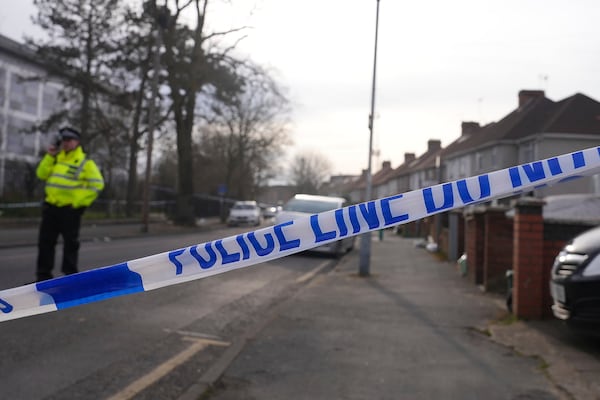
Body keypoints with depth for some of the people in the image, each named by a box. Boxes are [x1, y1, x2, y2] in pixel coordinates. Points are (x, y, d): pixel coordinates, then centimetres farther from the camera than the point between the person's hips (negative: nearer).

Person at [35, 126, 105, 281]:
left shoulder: (85, 163, -5)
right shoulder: (56, 159, 15)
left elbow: (97, 184, -10)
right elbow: (42, 174, 9)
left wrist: (81, 201, -13)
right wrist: (49, 156, -1)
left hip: (70, 209, -6)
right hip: (51, 206, 6)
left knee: (70, 243, 2)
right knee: (45, 241, 8)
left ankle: (70, 274, 11)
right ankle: (43, 274, 16)